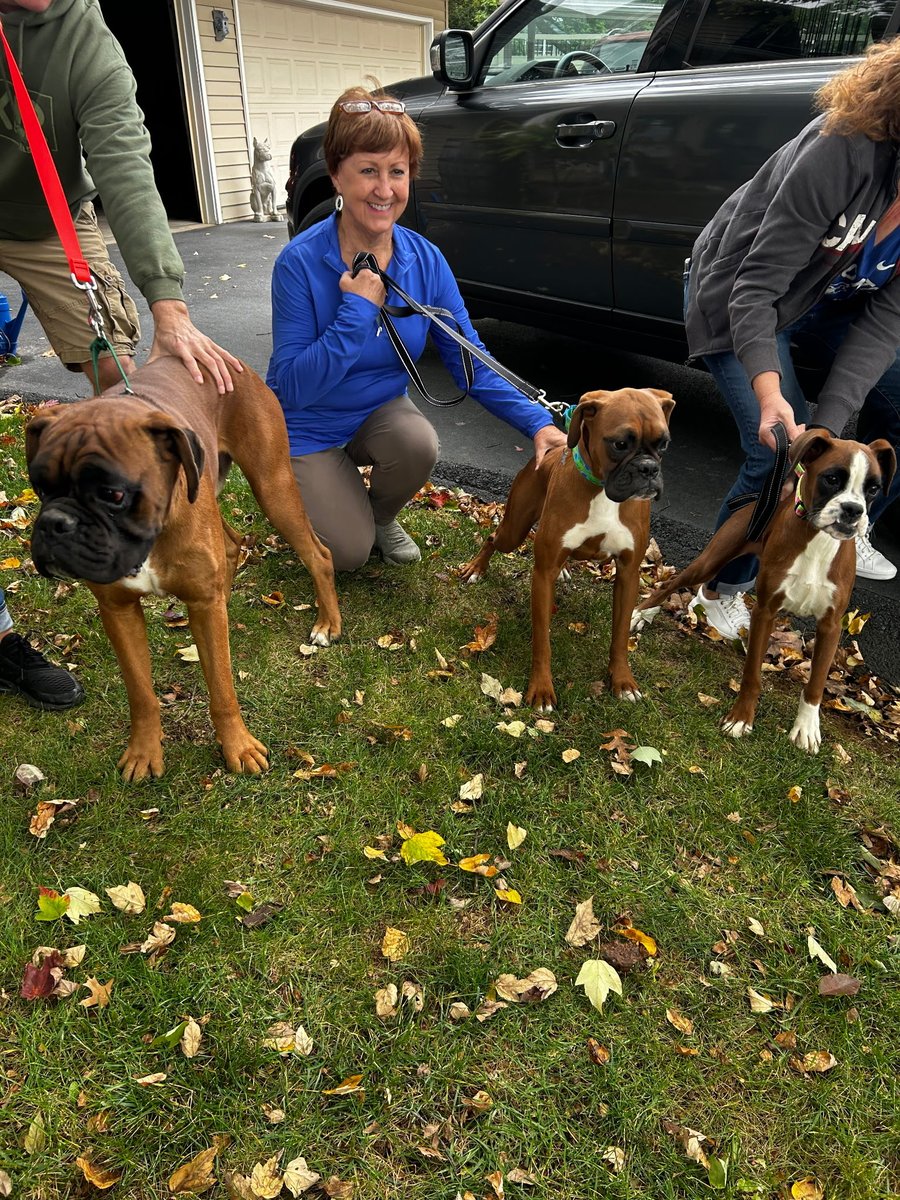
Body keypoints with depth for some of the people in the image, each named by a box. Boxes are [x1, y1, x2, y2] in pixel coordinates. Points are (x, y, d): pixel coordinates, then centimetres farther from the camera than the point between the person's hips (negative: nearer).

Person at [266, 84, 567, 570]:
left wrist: (537, 422, -25)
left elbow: (470, 360, -11)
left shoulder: (424, 260, -11)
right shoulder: (300, 262, -23)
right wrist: (358, 310, -31)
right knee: (348, 554, -14)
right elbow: (292, 388, -25)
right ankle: (317, 488, 22)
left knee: (418, 443, -31)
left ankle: (380, 514, 4)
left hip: (380, 411, 3)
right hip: (309, 426, -3)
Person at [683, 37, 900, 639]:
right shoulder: (845, 150, -30)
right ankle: (722, 589, 6)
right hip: (739, 301, -6)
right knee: (778, 457, -18)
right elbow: (756, 289, -31)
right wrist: (769, 393, -46)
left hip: (824, 304, 7)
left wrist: (828, 423, -30)